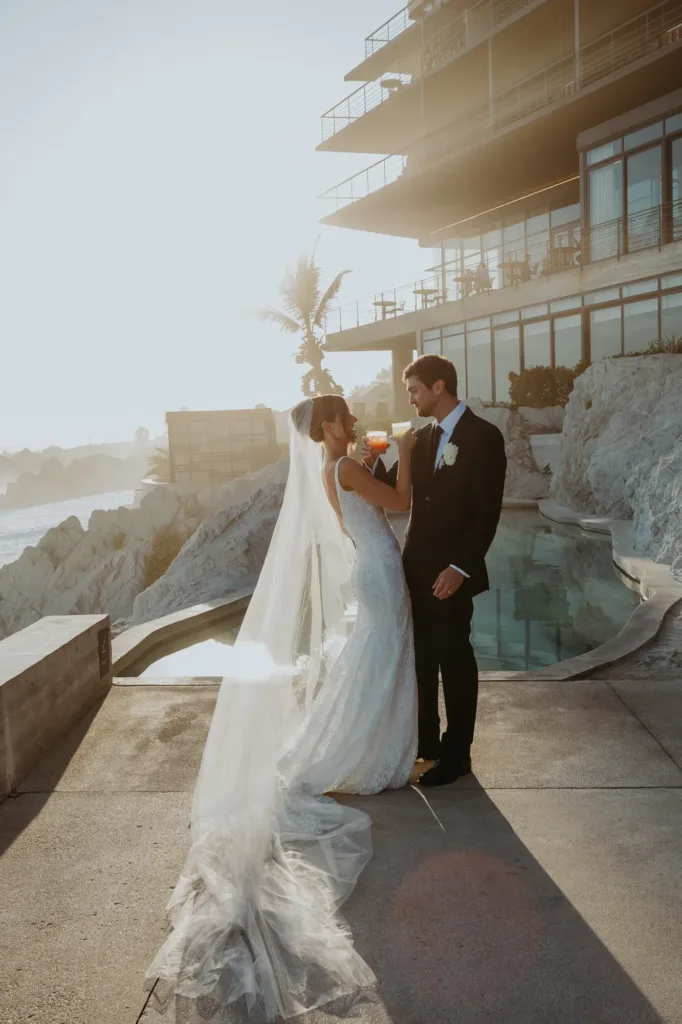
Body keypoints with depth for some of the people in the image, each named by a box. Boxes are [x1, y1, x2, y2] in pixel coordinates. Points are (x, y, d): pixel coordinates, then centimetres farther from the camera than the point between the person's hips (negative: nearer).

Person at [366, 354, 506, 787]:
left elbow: (488, 513, -16)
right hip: (416, 565, 7)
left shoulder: (484, 436, -12)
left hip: (452, 571, -7)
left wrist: (460, 568, -22)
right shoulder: (423, 437, 10)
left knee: (455, 659, 5)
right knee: (421, 657, 16)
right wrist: (374, 465, -8)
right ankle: (426, 739, 31)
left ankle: (456, 754, 20)